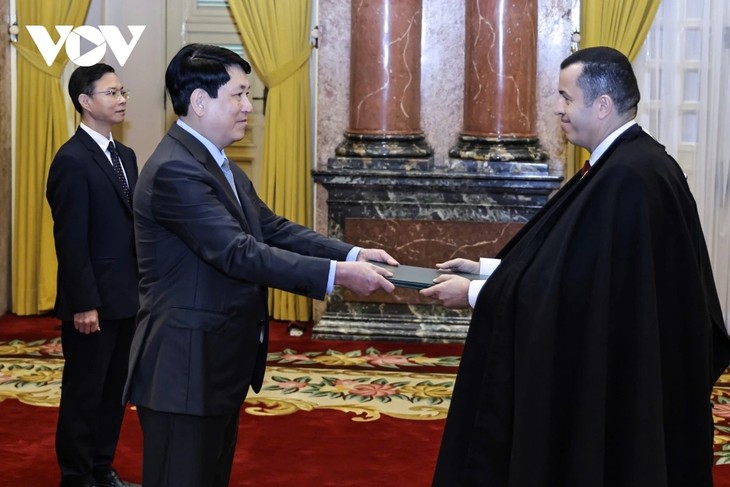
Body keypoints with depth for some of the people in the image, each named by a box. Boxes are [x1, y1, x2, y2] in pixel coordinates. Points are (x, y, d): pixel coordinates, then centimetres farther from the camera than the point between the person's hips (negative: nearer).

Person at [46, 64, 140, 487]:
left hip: (126, 298, 8)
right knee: (84, 393, 4)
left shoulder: (125, 156, 12)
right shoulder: (72, 160, -14)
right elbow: (70, 240, -17)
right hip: (93, 302, -8)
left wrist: (143, 287, 10)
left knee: (115, 391, 15)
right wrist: (84, 304, -18)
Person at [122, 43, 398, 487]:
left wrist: (351, 254, -4)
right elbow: (240, 253, -27)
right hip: (186, 369, -10)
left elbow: (273, 229, 9)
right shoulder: (174, 170, -21)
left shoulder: (218, 165, 13)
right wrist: (337, 274, -27)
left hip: (221, 365, 10)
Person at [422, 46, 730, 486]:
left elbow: (571, 286, -24)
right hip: (631, 375, 9)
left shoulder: (625, 178, -24)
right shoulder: (639, 162, 8)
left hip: (614, 389, -9)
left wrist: (476, 292, -11)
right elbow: (577, 264, 13)